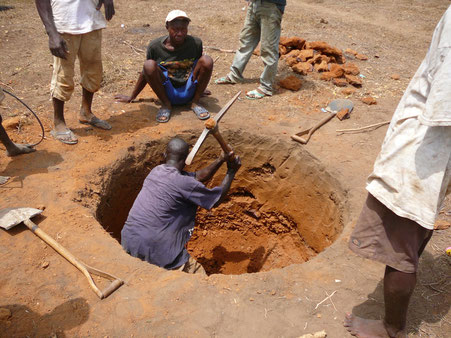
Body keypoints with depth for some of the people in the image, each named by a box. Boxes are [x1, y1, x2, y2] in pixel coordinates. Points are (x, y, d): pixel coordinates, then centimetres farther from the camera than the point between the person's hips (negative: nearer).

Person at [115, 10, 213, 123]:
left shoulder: (196, 43, -5)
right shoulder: (155, 46, -8)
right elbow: (145, 73, 4)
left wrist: (200, 89, 26)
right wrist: (132, 97, 11)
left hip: (189, 93, 1)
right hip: (168, 93, -1)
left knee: (207, 60, -21)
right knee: (149, 64, -27)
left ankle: (195, 102, -4)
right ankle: (166, 104, -8)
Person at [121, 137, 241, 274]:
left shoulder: (156, 171, 8)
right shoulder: (184, 183, -15)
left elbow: (198, 176, 15)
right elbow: (217, 199, 1)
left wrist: (221, 159, 9)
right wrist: (231, 171, 11)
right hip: (153, 248, -7)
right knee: (198, 273, 6)